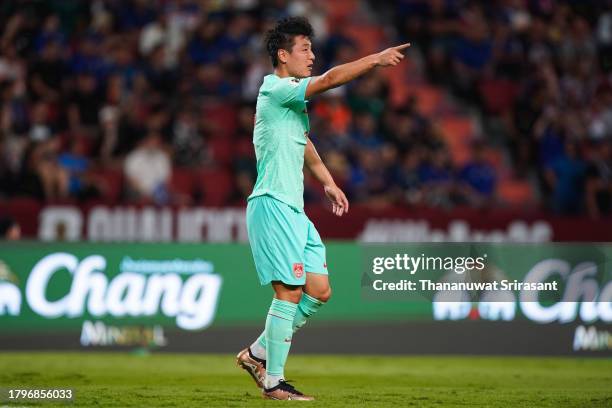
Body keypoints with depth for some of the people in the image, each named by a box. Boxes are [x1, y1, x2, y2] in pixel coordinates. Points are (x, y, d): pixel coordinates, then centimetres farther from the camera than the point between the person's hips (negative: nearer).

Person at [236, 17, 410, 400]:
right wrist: (377, 59, -24)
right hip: (273, 206, -10)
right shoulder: (276, 90, -12)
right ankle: (273, 382, -3)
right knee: (289, 294, -10)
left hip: (293, 209, 10)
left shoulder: (293, 97, 18)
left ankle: (257, 354, 18)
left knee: (319, 291, 7)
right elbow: (330, 79, -25)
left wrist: (329, 182, 34)